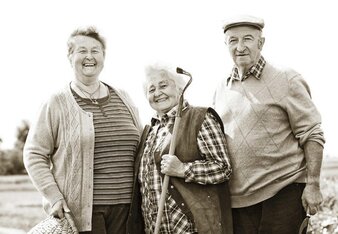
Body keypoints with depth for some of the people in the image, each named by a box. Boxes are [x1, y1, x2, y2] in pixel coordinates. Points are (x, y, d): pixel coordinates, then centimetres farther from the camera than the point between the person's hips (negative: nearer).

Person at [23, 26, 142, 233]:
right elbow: (34, 154, -1)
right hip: (82, 209, -4)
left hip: (126, 208, 4)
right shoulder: (57, 104, 1)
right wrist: (53, 197, -11)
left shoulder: (124, 100, 15)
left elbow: (142, 149, 21)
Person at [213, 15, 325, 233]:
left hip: (283, 191, -5)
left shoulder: (286, 80, -4)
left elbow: (311, 135, -6)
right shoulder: (221, 89, 13)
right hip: (237, 197, 5)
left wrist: (313, 184, -12)